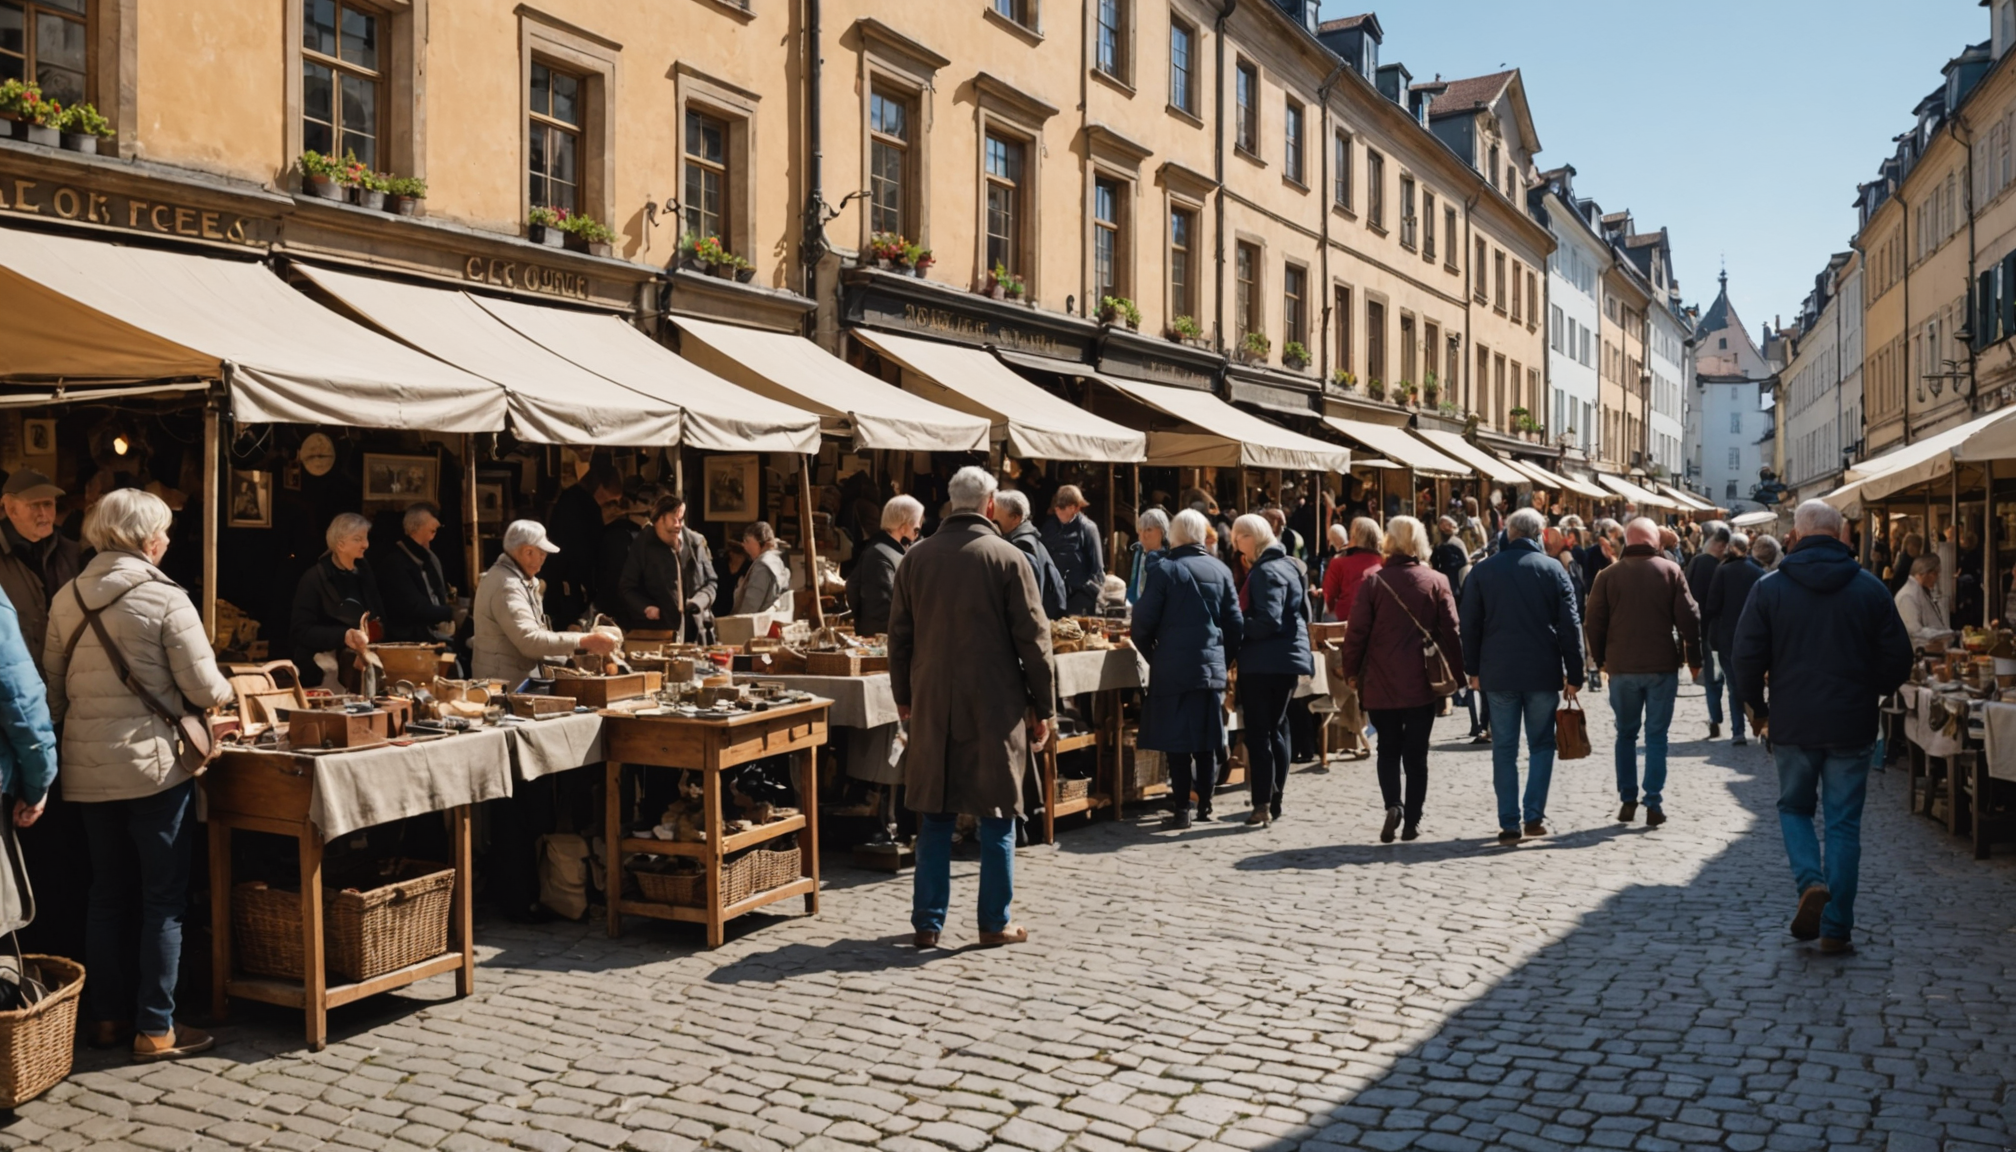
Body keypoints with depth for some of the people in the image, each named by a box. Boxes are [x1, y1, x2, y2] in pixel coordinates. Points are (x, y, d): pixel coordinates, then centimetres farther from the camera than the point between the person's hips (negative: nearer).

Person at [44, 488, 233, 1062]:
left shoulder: (67, 598, 4)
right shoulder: (165, 599, -13)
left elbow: (53, 684, 10)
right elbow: (205, 689, -12)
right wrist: (224, 689, 9)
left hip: (87, 767, 6)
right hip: (154, 762, -6)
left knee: (107, 893, 17)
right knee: (164, 899, 3)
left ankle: (107, 1014, 25)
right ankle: (156, 1028, 7)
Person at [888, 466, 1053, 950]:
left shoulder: (915, 558, 4)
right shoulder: (1008, 558, -6)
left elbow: (899, 635, 10)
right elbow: (1033, 638, -5)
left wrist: (904, 697, 20)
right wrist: (1041, 707, 2)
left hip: (932, 705, 3)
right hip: (995, 705, -3)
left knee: (934, 815, 11)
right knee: (997, 813, 6)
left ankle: (928, 922, 14)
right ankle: (996, 922, 11)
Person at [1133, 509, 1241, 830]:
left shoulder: (1165, 569, -8)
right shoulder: (1221, 570, 5)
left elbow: (1144, 622, -6)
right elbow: (1235, 623, 7)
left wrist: (1151, 655, 11)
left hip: (1173, 668, -4)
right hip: (1213, 667, 4)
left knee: (1177, 742, 0)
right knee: (1206, 740, 12)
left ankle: (1181, 810, 1)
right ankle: (1205, 805, 17)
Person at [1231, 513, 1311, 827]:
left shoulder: (1265, 572, -16)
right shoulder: (1286, 565, 14)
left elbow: (1268, 621, -23)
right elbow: (1302, 612, 20)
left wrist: (1236, 631, -13)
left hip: (1264, 663, -10)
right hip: (1287, 659, 10)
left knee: (1258, 733, -7)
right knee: (1277, 730, 14)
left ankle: (1263, 805, -9)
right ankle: (1273, 802, 19)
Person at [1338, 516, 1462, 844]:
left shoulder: (1374, 581, -5)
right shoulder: (1436, 581, -2)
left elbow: (1357, 632, -5)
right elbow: (1451, 632, -2)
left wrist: (1352, 672, 6)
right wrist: (1456, 675, 6)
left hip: (1381, 682, -1)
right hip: (1422, 684, 1)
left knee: (1388, 750, 12)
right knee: (1416, 754, 10)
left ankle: (1393, 804, -9)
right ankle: (1412, 822, 9)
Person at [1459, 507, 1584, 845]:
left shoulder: (1482, 571, 2)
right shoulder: (1553, 570, 0)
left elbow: (1470, 625, 5)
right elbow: (1569, 627, -1)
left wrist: (1473, 670, 12)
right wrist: (1574, 675, 4)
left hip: (1498, 674, 1)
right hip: (1543, 673, 0)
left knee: (1504, 749, 4)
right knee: (1541, 744, 11)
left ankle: (1509, 823, 3)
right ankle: (1535, 816, 4)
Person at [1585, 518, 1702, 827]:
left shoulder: (1608, 575, 0)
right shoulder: (1671, 571, -2)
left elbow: (1595, 622, 2)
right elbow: (1689, 618, -3)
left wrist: (1600, 659, 14)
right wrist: (1694, 659, 6)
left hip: (1621, 667, 1)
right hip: (1662, 665, -1)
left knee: (1626, 733, 12)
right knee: (1656, 735, 4)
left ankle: (1627, 801, 11)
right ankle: (1654, 804, 1)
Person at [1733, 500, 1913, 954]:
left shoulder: (1769, 587, -5)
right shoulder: (1870, 588, -2)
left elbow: (1747, 658, -5)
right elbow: (1898, 658, 0)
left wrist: (1760, 708, 10)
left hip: (1791, 724, -1)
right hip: (1851, 725, 1)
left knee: (1794, 808, 17)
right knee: (1844, 823, 7)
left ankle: (1810, 884, -7)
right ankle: (1836, 928, 9)